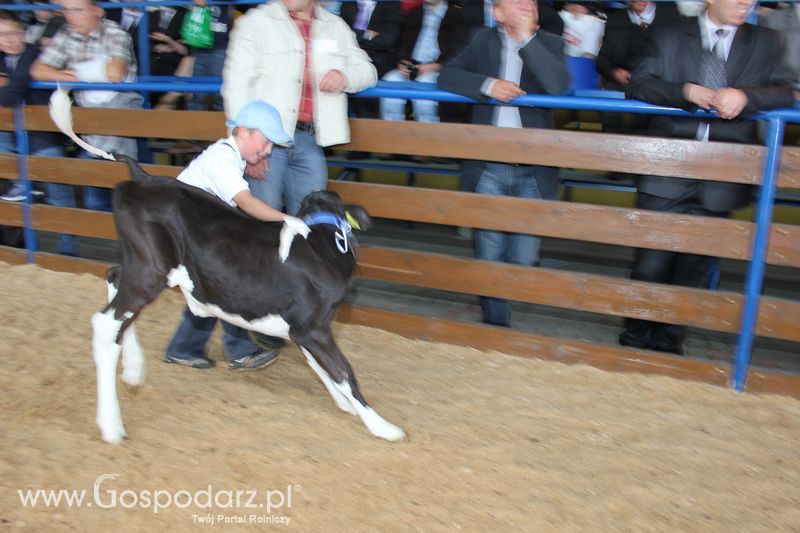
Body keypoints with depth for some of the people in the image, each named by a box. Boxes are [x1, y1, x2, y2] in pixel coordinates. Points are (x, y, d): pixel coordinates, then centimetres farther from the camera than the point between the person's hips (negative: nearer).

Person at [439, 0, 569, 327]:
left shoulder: (549, 43, 6)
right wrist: (487, 85, -13)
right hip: (489, 167, 1)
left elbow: (559, 85, -12)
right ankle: (495, 320, 21)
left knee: (523, 259, 1)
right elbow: (447, 76, 2)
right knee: (489, 254, 4)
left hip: (532, 169, 0)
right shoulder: (483, 40, 10)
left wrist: (527, 38, -13)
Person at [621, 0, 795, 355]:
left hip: (721, 179, 2)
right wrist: (686, 91, -19)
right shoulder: (669, 37, 7)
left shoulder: (765, 42, 12)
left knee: (693, 266, 10)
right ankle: (636, 336, 19)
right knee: (651, 262, 0)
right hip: (667, 174, -2)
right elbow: (637, 86, -2)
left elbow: (785, 92, 1)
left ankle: (668, 339, 26)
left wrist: (746, 96, -20)